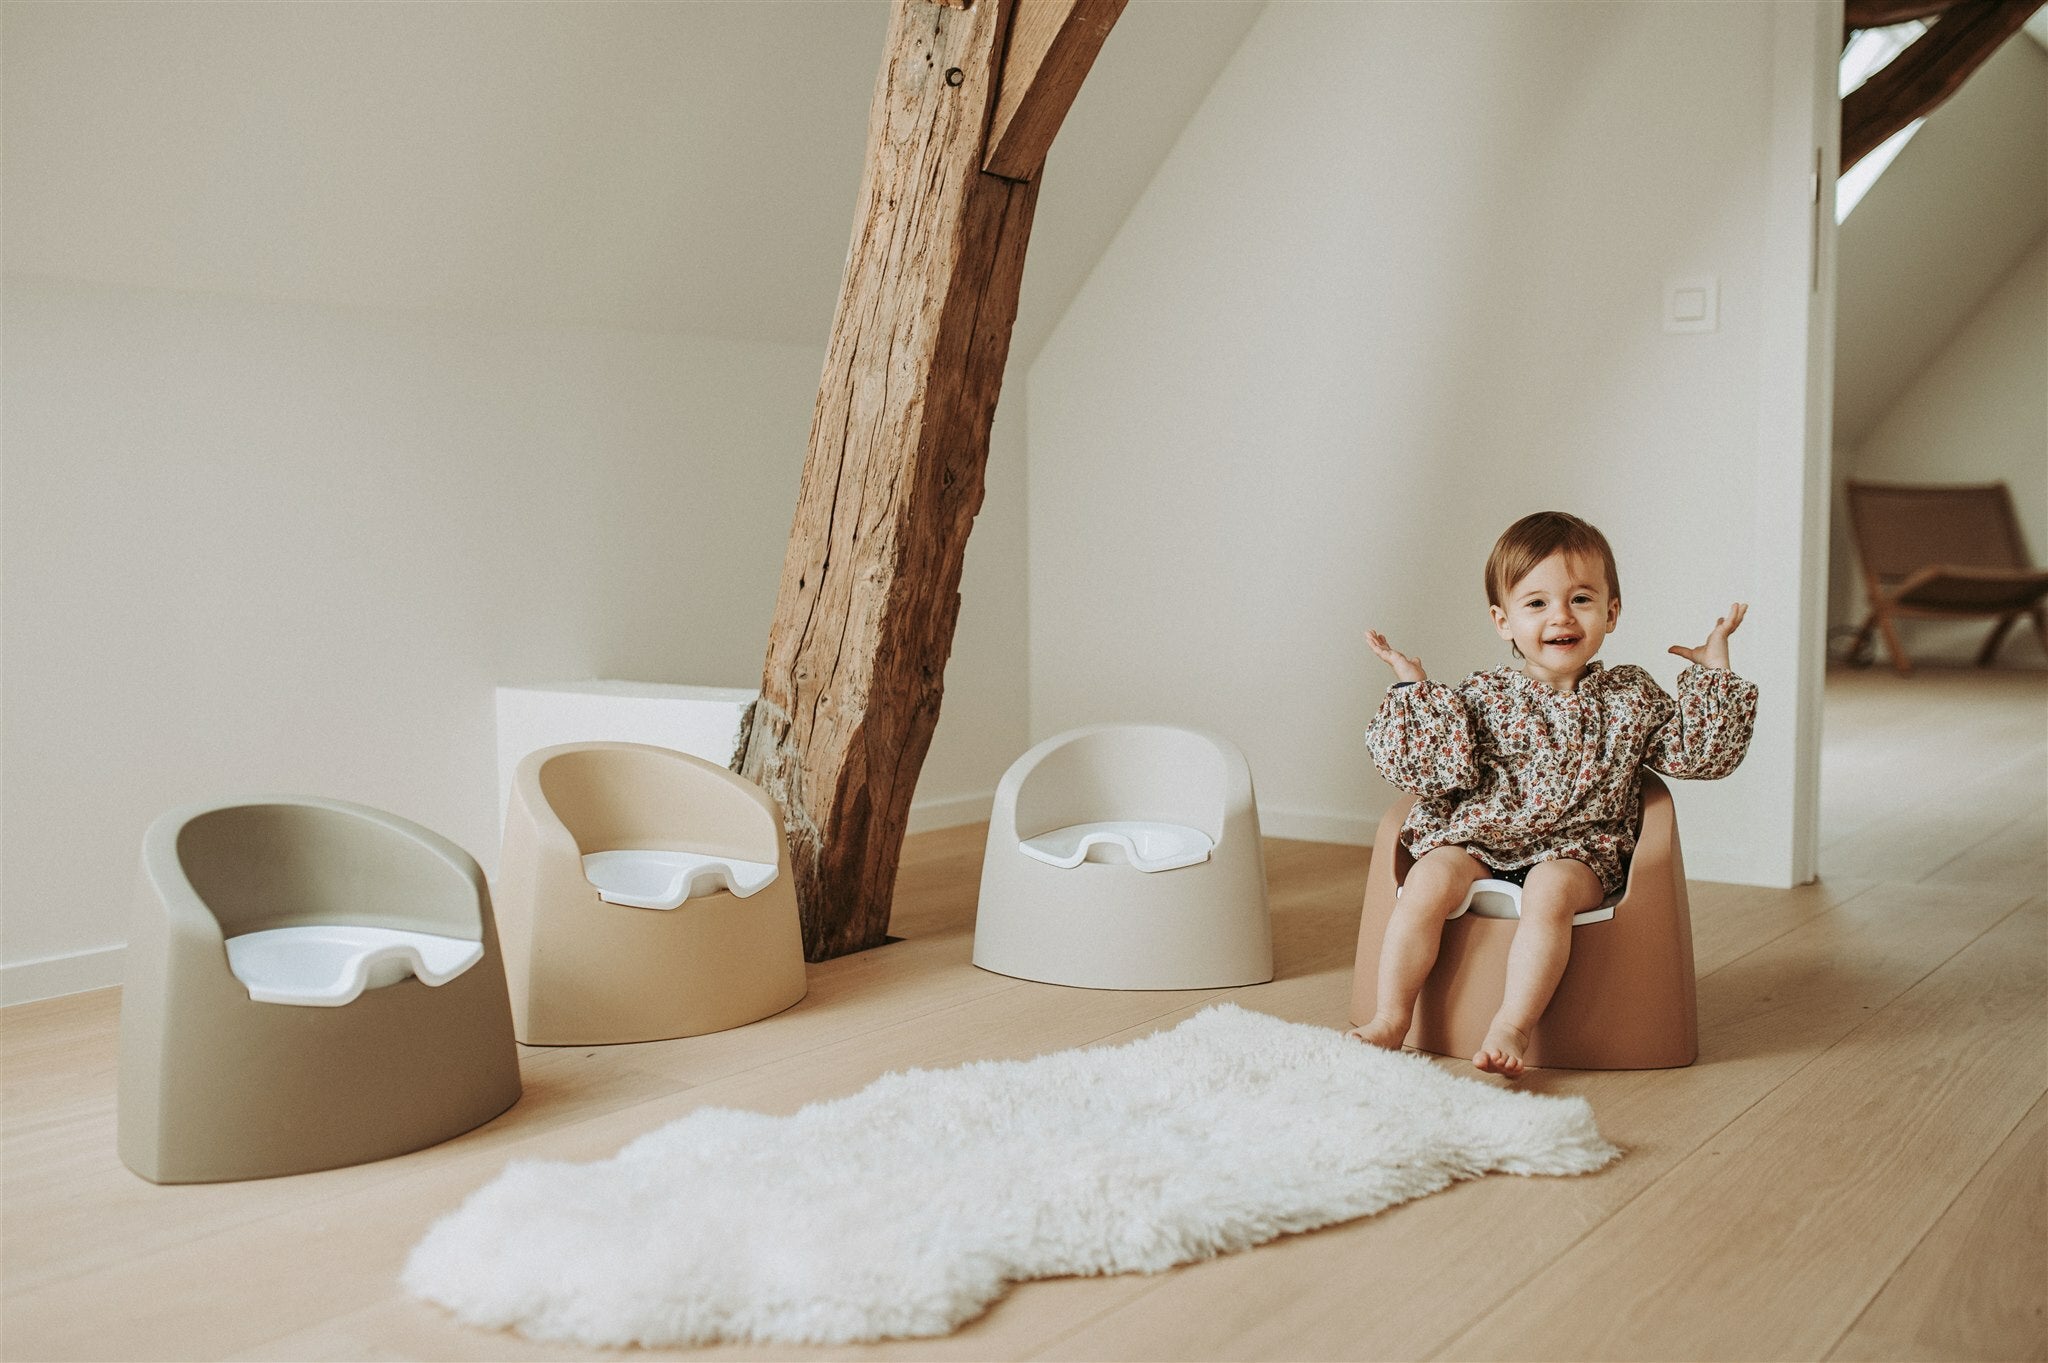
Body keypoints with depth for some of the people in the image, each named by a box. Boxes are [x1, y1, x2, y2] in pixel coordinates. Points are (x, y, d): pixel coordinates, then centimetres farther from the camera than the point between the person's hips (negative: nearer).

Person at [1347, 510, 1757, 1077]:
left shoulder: (1632, 697, 8)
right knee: (1428, 879, -27)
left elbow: (1703, 753, 9)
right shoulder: (1483, 697, 3)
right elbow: (1431, 769, -5)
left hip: (1578, 849, 0)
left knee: (1550, 889, -34)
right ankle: (1390, 1018, -22)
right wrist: (1414, 691, -9)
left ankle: (1511, 1029, -34)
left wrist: (1713, 672, 5)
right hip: (1476, 839, 1)